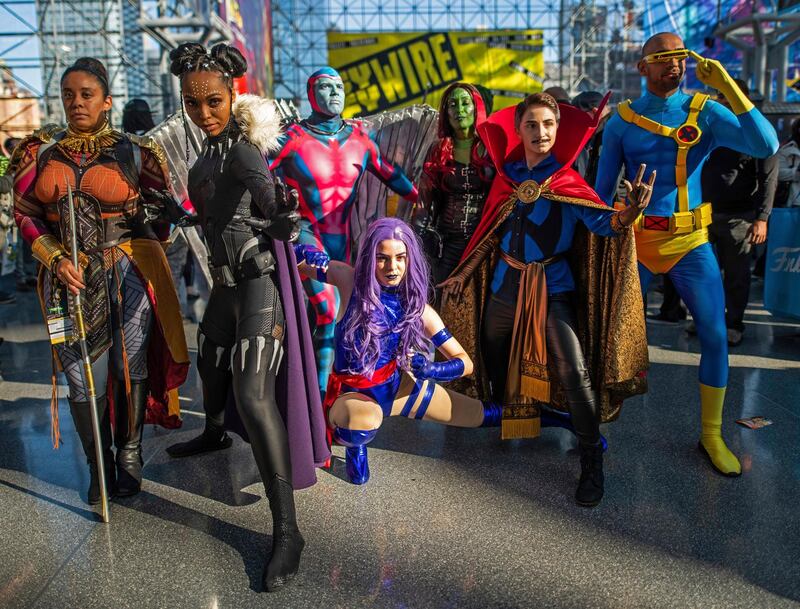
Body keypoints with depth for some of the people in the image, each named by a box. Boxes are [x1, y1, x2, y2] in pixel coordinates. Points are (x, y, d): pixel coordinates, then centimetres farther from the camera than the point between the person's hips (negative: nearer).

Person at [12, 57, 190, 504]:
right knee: (84, 378, 3)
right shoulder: (40, 151, 7)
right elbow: (25, 214, 6)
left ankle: (129, 457, 28)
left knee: (131, 369, 7)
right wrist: (56, 259, -8)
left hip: (128, 275, -1)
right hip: (67, 278, 1)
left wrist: (134, 252, 3)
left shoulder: (135, 152, 1)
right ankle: (98, 465, 24)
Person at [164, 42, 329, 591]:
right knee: (210, 358, 28)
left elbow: (259, 182, -42)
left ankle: (288, 531, -13)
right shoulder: (214, 145, 7)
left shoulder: (241, 149, -19)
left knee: (253, 395, -18)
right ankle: (214, 434, 59)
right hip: (230, 277, 9)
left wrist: (279, 214, -60)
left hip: (260, 278, -9)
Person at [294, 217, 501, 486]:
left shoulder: (418, 308, -12)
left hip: (396, 385, 3)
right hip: (352, 393, -3)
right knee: (365, 421, -42)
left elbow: (465, 363, -9)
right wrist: (307, 252, -32)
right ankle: (355, 445, -2)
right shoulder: (349, 280, -18)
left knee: (484, 415, 8)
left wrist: (433, 368, -29)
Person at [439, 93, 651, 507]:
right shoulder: (507, 175, 4)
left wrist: (630, 211, -43)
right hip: (505, 283, 4)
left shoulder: (567, 181, -7)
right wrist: (464, 272, 12)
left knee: (574, 373, -15)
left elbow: (602, 222, -22)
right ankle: (504, 423, 47)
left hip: (552, 286, -4)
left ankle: (591, 463, 1)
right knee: (496, 362, 18)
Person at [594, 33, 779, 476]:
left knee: (715, 336, -1)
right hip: (636, 239, 0)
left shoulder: (705, 112, -1)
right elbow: (603, 189, 4)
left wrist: (727, 85, -21)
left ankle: (711, 435, 16)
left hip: (690, 240, 1)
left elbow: (766, 146, -16)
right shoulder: (621, 122, 0)